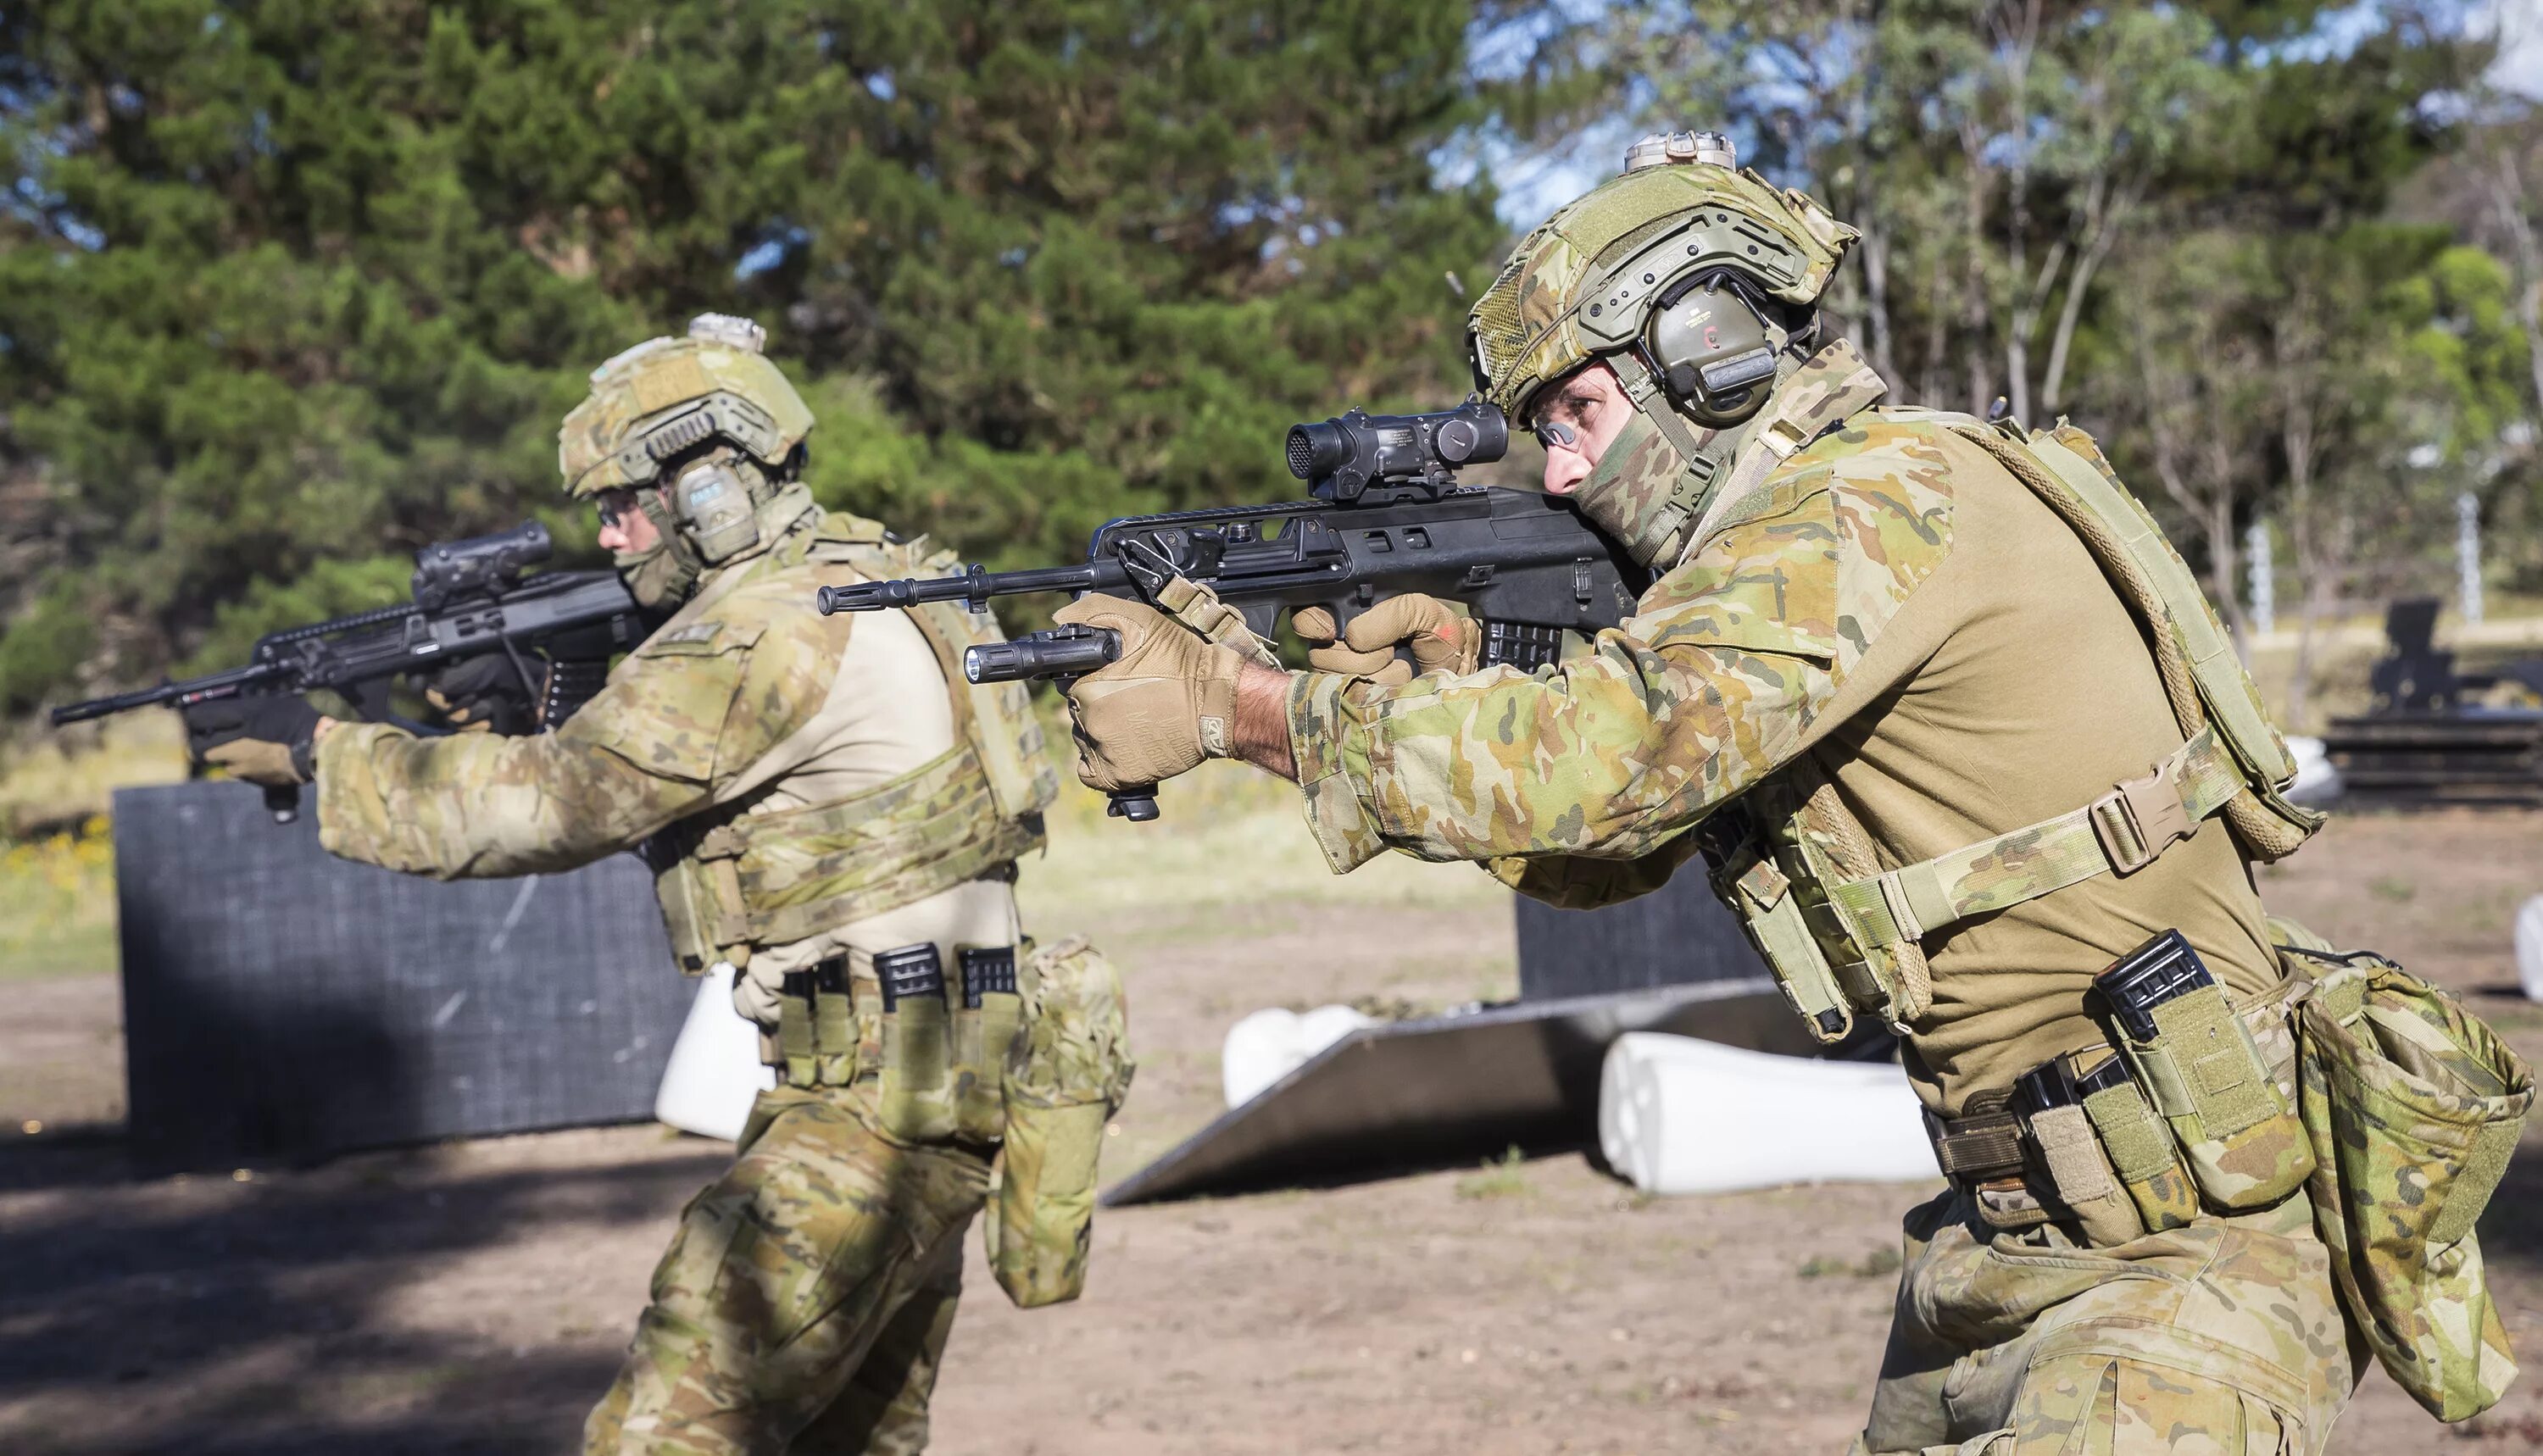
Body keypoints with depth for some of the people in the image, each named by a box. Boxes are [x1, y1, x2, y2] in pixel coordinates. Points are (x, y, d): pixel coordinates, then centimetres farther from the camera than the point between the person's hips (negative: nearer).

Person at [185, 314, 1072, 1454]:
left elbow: (558, 804, -18)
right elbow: (627, 787, 23)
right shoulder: (844, 577, 15)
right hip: (892, 1081, 10)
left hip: (884, 1099, -10)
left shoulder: (773, 623, -16)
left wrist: (313, 752, -10)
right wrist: (522, 710, 7)